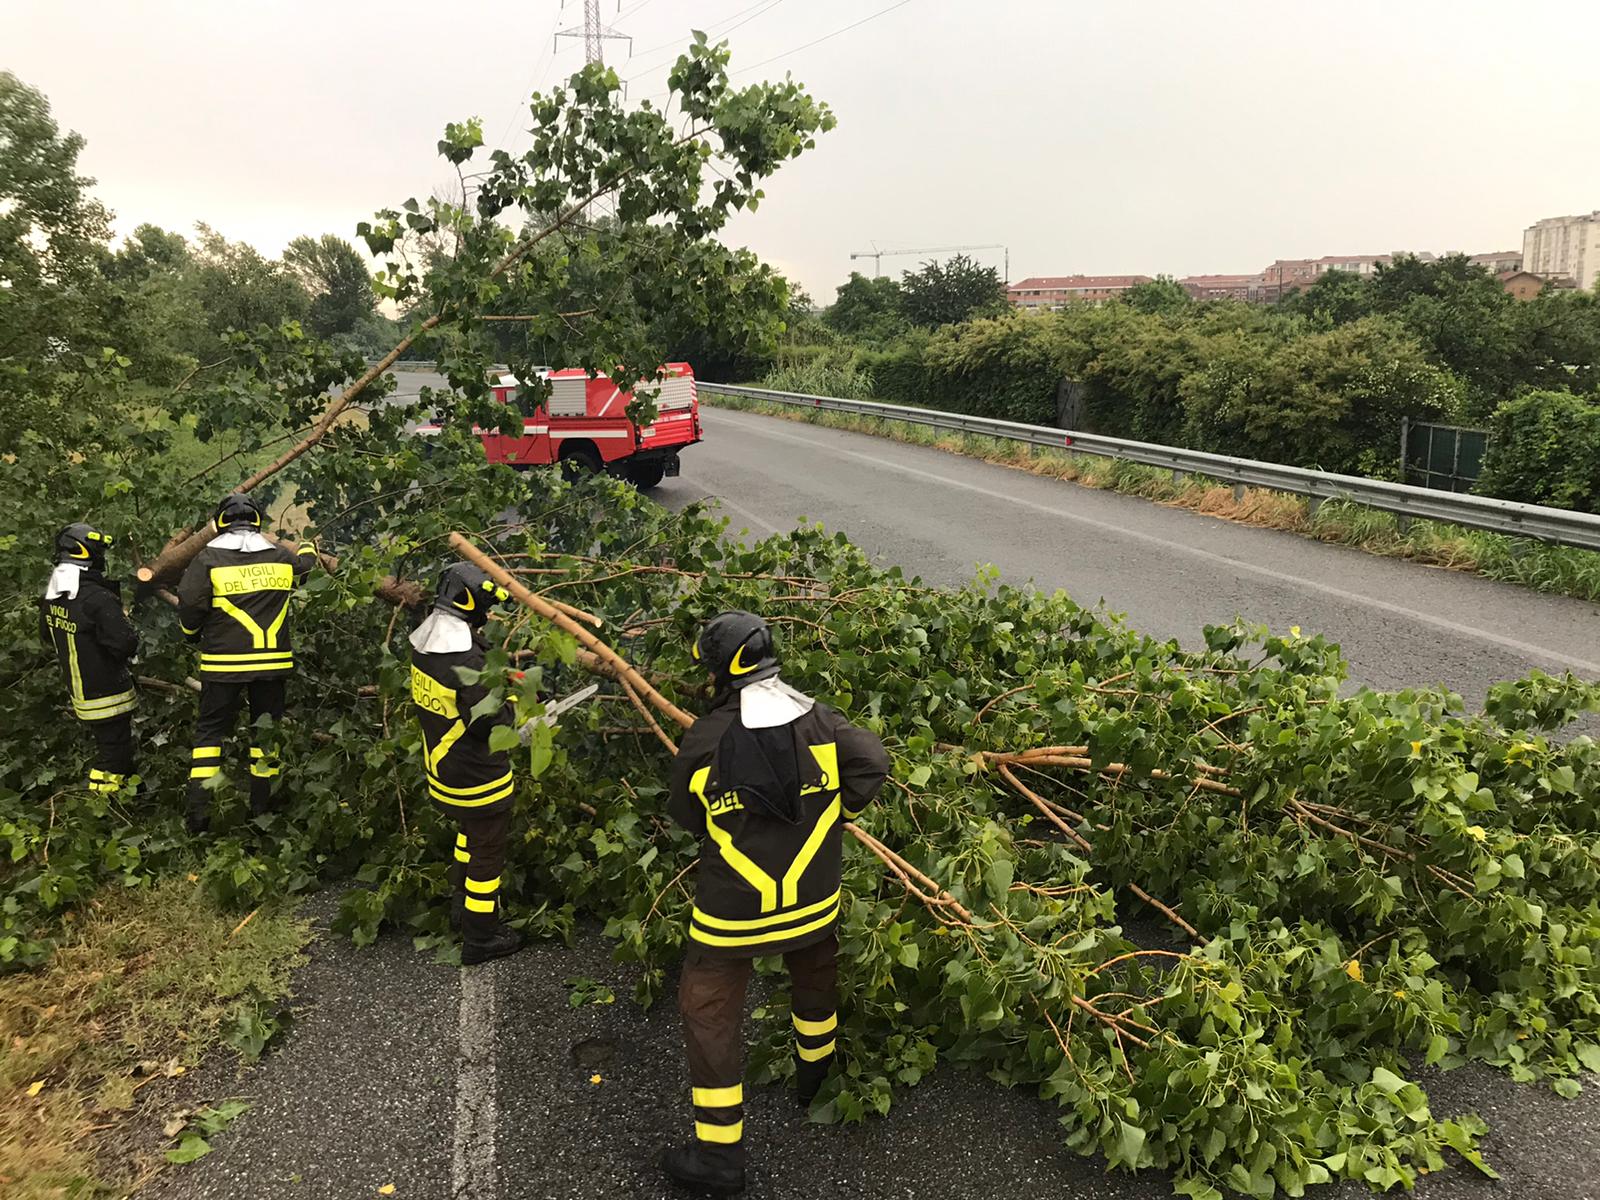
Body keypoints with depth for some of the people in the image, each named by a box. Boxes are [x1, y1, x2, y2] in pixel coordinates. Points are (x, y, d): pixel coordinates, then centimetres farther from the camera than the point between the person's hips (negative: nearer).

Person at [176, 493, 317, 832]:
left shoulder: (208, 559, -6)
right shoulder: (281, 557, 5)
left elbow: (189, 608, -10)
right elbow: (305, 567, 28)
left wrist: (193, 633, 13)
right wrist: (308, 547, 51)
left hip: (223, 663, -2)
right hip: (273, 662, 3)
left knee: (210, 731, 8)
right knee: (266, 733, 13)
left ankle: (199, 816, 3)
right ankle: (261, 809, 17)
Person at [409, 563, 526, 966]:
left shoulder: (425, 642, -3)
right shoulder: (466, 660, -31)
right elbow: (490, 724, -27)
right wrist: (512, 701, -9)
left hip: (441, 766, 9)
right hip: (477, 778, -9)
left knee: (469, 830, 30)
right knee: (488, 852, 9)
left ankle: (461, 903, 47)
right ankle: (480, 938, 23)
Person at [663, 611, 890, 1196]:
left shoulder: (704, 738, -15)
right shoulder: (817, 719, -9)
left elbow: (684, 814, -1)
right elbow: (873, 763, -8)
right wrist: (830, 812, 6)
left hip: (734, 908, -4)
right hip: (812, 900, 4)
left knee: (710, 1011, 10)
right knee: (814, 977, 31)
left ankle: (719, 1153, 17)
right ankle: (816, 1074, 55)